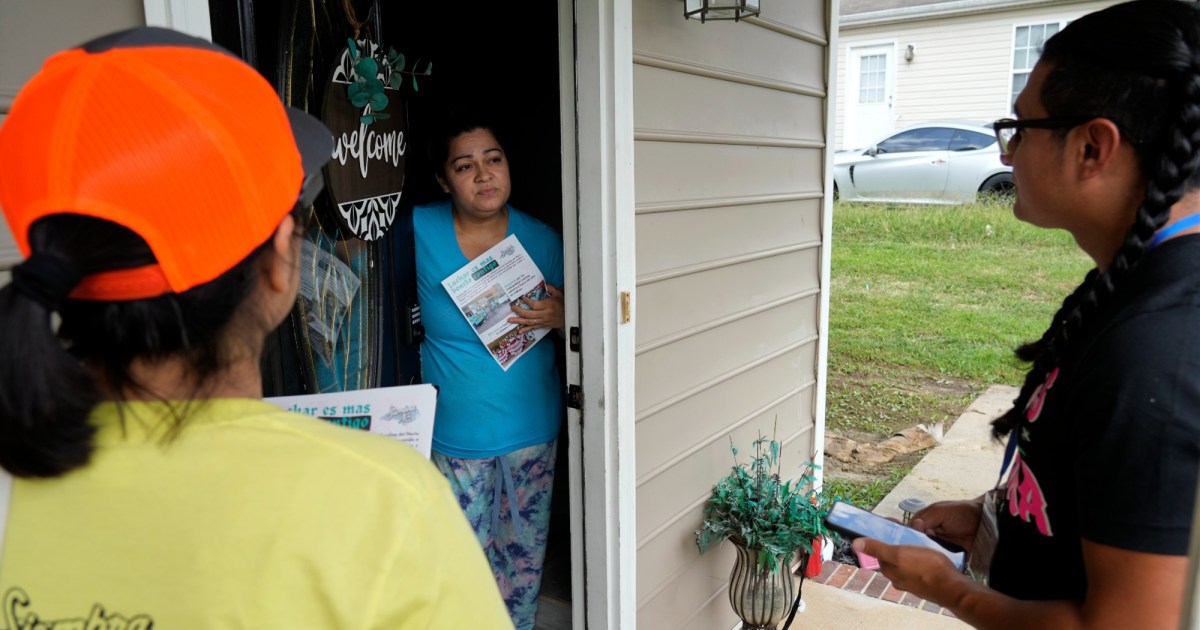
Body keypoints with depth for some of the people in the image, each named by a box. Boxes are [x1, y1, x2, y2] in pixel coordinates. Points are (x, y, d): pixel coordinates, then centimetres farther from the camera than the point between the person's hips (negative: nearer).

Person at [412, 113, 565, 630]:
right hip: (454, 428, -1)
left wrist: (558, 316, -19)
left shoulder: (542, 240, -6)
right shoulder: (420, 229, -10)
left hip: (531, 426, 1)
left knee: (524, 551, 16)